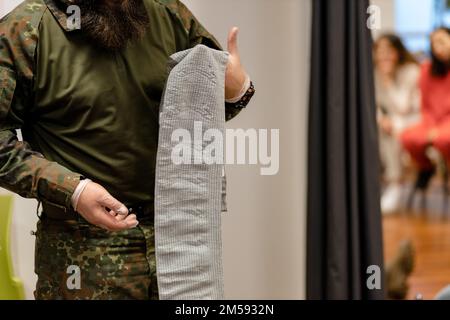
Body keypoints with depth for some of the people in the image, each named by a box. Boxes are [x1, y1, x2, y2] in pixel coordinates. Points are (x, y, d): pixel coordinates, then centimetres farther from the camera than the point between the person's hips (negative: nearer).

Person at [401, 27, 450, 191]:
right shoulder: (428, 70, 7)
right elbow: (425, 106, 12)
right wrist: (431, 128, -6)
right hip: (433, 121, 4)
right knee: (408, 137, -26)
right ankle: (426, 167, 6)